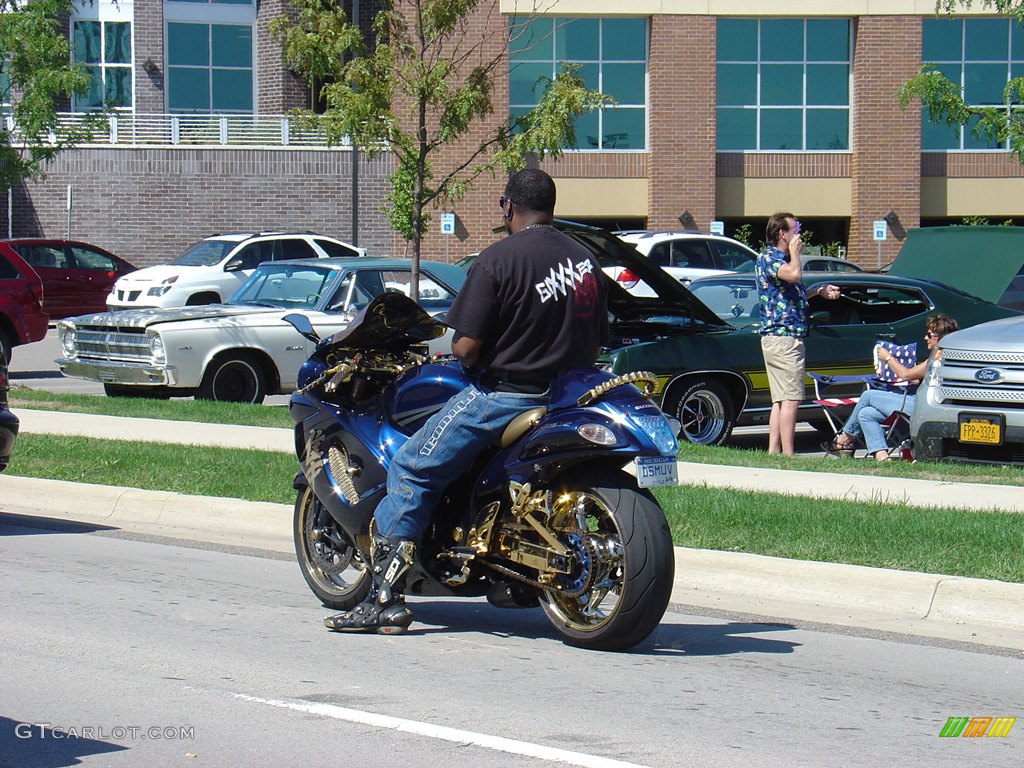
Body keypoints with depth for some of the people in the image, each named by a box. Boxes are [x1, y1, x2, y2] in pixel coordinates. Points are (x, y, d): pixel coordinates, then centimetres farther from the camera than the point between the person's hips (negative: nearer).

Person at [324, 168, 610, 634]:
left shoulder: (498, 259, -12)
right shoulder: (586, 260, 8)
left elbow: (467, 347, -15)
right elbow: (596, 343, 12)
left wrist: (456, 350, 7)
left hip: (502, 394, -7)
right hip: (569, 397, 7)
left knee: (411, 472, 1)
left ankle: (385, 600, -7)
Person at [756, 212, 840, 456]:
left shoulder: (781, 259, 20)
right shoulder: (768, 258, -11)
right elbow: (794, 274, -30)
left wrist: (819, 290, 19)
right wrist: (794, 252, -12)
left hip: (787, 338, 11)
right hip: (783, 337, -11)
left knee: (780, 400, 8)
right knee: (791, 398, -13)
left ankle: (773, 452, 8)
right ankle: (788, 455, -15)